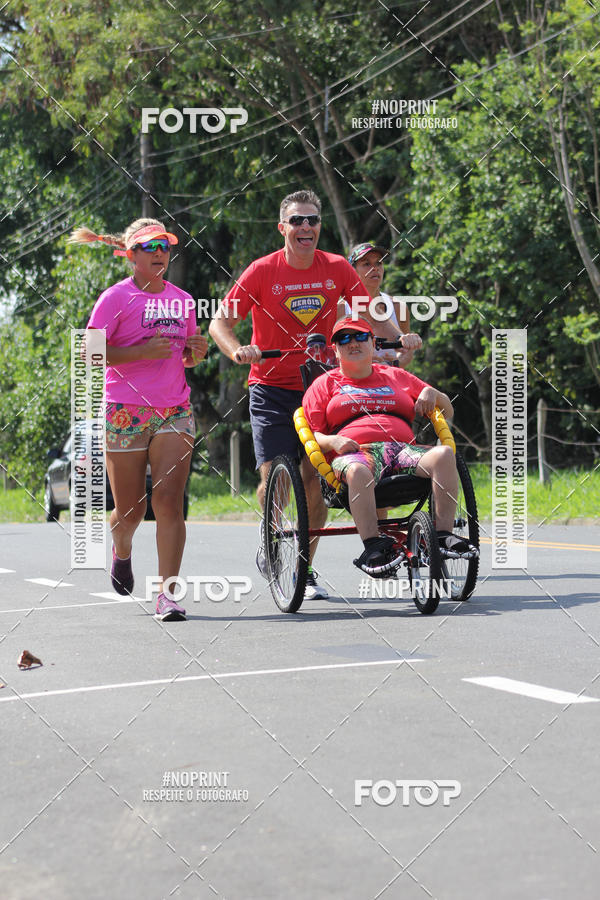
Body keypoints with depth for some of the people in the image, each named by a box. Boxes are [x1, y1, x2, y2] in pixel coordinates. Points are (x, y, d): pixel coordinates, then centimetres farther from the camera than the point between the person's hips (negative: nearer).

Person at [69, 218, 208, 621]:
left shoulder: (182, 300, 12)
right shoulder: (117, 297, -3)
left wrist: (196, 352, 0)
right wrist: (141, 351, -19)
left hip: (175, 413, 3)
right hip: (126, 413, -3)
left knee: (169, 500, -11)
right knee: (130, 509, 5)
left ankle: (167, 594, -11)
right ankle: (122, 550, 40)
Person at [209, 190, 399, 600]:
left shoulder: (336, 269, -2)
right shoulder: (263, 271, -9)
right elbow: (220, 322, -9)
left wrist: (398, 338, -12)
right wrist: (238, 351, -29)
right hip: (272, 386, -2)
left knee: (314, 480, -3)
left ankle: (305, 570, 11)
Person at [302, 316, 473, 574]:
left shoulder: (397, 377, 30)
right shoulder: (325, 384, 23)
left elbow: (447, 410, 33)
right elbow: (310, 436, 13)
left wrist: (431, 393, 11)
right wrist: (332, 441, -9)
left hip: (403, 449, 3)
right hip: (355, 453, -3)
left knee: (444, 454, -30)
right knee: (358, 471, -42)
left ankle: (444, 534, -34)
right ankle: (373, 546, -45)